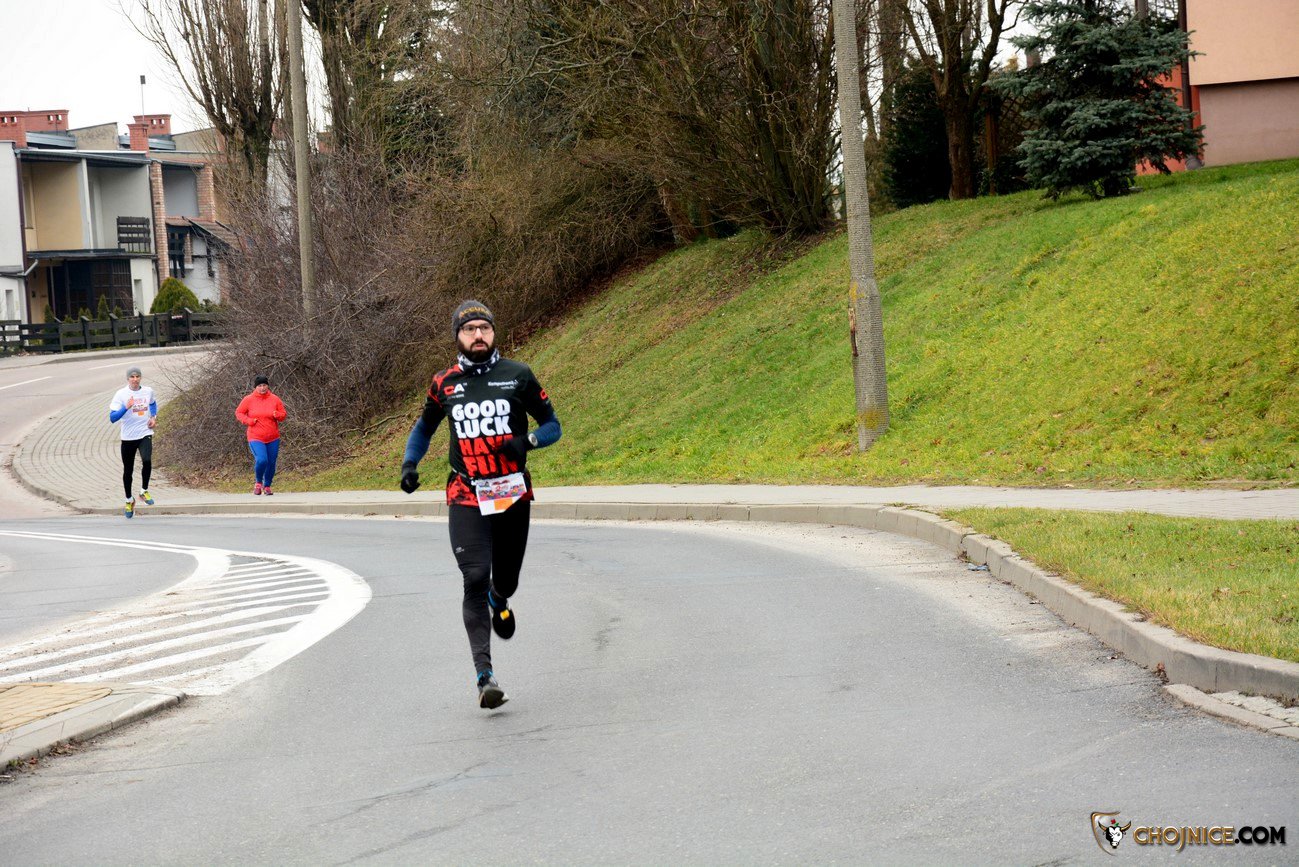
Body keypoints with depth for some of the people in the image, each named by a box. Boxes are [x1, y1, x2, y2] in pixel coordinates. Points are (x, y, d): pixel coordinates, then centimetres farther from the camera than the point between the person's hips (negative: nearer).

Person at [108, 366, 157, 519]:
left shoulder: (148, 391, 2)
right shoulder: (121, 394, -8)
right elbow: (112, 418, -13)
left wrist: (154, 417, 9)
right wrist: (126, 407, -27)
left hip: (145, 434, 1)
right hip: (128, 437, -1)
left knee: (147, 461, -26)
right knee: (128, 470, 9)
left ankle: (144, 491, -4)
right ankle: (129, 500, 30)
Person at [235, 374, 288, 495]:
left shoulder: (274, 399, 2)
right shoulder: (249, 400, -3)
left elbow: (284, 415, 8)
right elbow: (238, 413, 7)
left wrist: (277, 415, -16)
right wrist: (248, 421, -11)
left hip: (273, 438, 3)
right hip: (256, 438, -3)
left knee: (271, 463, 5)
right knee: (261, 460, -22)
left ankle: (267, 486, 27)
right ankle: (258, 482, 6)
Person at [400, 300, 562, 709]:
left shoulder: (517, 376, 1)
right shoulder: (444, 384, 4)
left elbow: (552, 426, 5)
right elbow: (424, 428, 22)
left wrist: (526, 441, -15)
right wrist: (409, 464, 5)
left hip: (513, 495, 1)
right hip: (466, 497, -1)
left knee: (505, 581, 11)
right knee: (475, 579, -16)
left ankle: (499, 600, 51)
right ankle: (484, 675, -17)